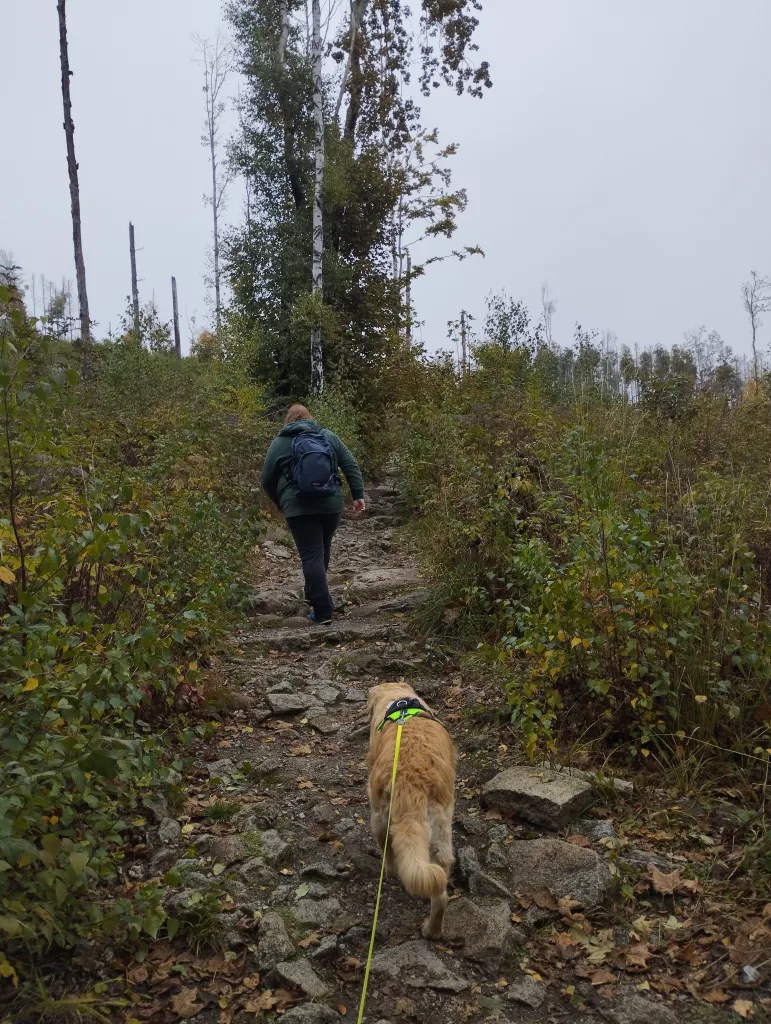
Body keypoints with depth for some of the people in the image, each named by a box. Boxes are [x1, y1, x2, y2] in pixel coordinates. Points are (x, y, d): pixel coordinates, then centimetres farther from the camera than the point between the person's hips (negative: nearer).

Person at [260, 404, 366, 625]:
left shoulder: (280, 442, 7)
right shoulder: (329, 436, 13)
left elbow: (267, 480, 7)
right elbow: (351, 466, 6)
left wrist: (281, 504, 21)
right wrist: (358, 495, 7)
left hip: (299, 508, -3)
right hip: (331, 505, 3)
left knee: (311, 556, -2)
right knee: (323, 548, 22)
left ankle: (322, 610, -5)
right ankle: (315, 595, 34)